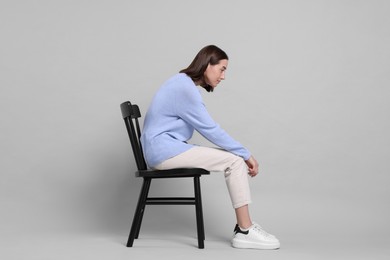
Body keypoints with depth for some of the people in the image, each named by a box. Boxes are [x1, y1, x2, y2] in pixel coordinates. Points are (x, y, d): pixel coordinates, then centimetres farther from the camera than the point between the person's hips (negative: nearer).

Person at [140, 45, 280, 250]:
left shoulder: (186, 84, 14)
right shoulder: (185, 87, -16)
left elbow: (206, 129, 14)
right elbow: (210, 129, -16)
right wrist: (246, 154, -9)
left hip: (168, 148, 9)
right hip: (163, 150, -9)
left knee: (237, 159, 0)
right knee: (235, 160, -14)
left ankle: (243, 226, -2)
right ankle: (245, 231, -11)